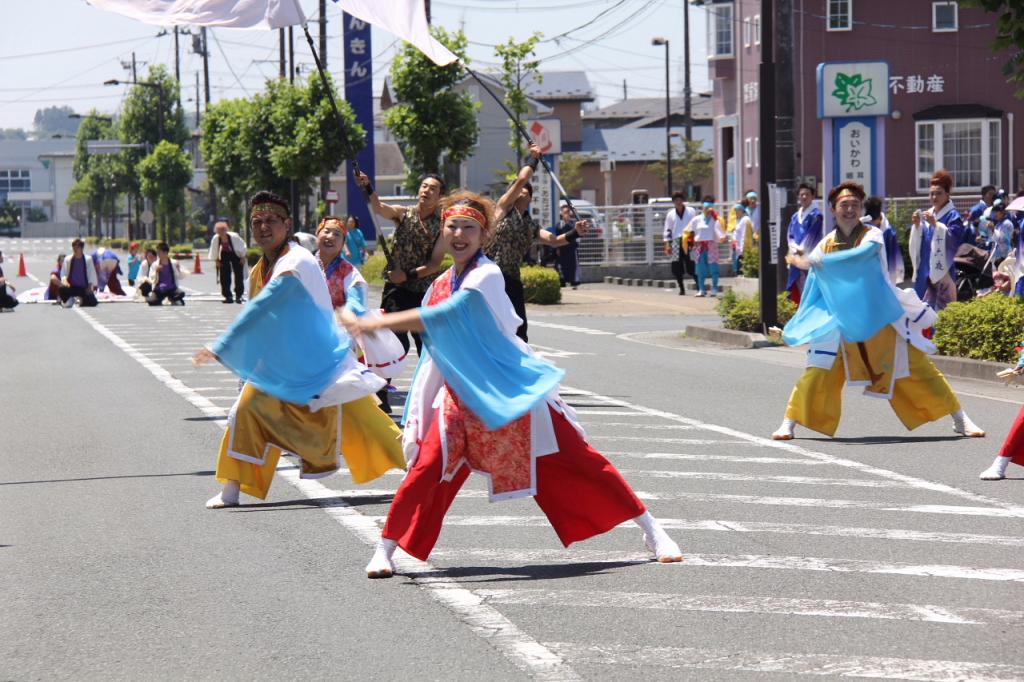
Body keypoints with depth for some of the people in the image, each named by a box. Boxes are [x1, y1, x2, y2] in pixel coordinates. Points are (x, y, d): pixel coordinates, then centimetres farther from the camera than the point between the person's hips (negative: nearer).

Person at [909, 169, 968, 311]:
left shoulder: (953, 215, -3)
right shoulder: (927, 214, 17)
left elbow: (954, 237, -16)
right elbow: (917, 241, 15)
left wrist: (935, 224, -21)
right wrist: (917, 225, -3)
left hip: (943, 269, -6)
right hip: (926, 268, 6)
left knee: (943, 309, -9)